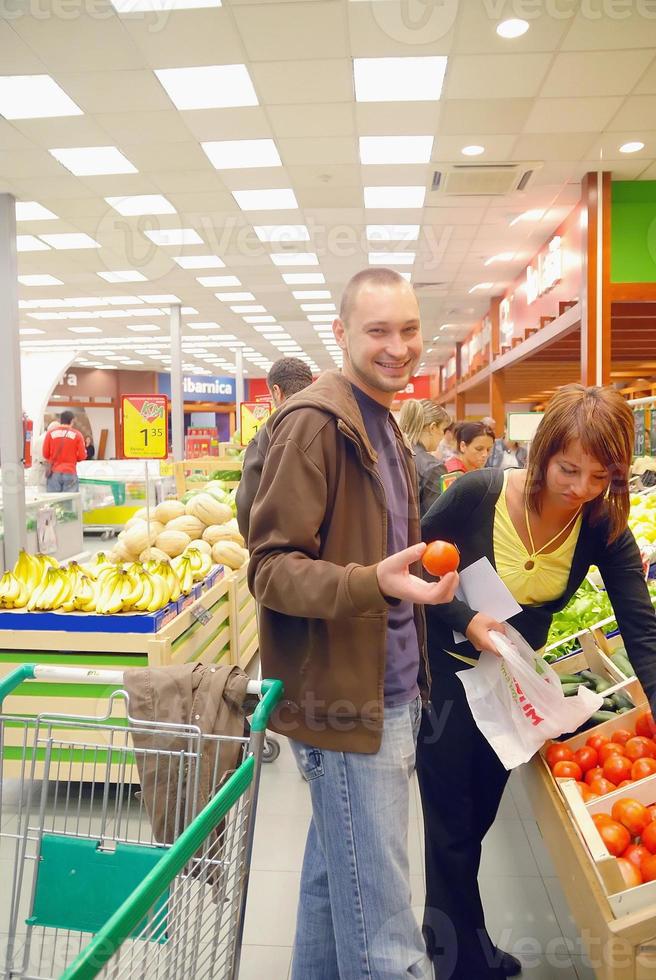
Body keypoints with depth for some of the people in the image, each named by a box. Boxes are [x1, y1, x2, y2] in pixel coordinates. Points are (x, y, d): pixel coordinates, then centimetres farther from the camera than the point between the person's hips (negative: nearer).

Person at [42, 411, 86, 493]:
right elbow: (82, 456, -3)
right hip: (70, 473, -1)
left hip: (54, 473, 2)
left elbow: (45, 454, 4)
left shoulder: (50, 433, 0)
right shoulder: (77, 434, -3)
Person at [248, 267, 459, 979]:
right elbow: (270, 567, -19)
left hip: (389, 698, 9)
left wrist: (425, 587, 16)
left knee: (334, 875, 25)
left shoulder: (382, 426, 15)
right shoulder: (316, 421, -16)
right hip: (347, 704, -9)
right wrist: (374, 584, -32)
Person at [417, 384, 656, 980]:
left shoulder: (603, 526, -15)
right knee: (453, 824, 7)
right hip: (447, 677, -4)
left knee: (481, 815, 22)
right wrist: (466, 620, -27)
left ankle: (443, 930, 48)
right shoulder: (478, 494, -25)